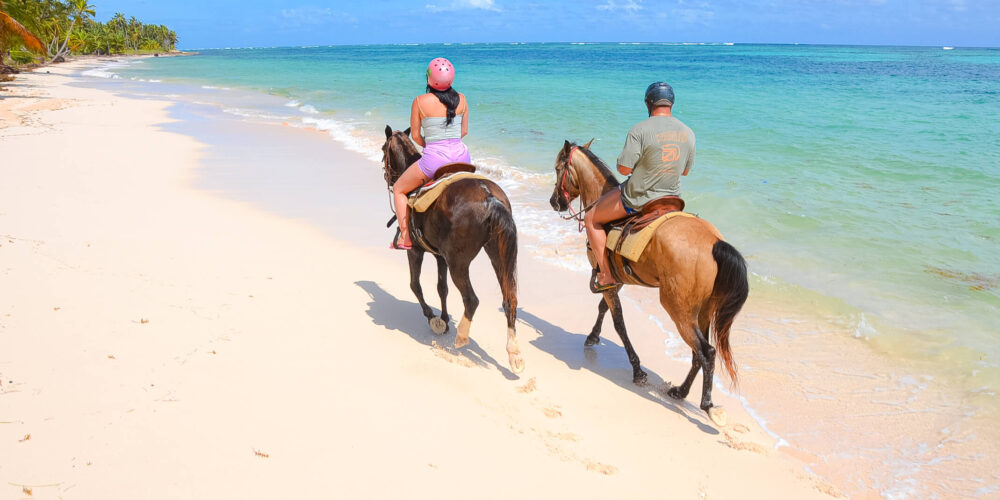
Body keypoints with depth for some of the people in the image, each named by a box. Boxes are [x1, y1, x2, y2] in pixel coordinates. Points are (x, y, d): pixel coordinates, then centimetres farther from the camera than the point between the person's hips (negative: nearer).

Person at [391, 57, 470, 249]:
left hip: (434, 158, -4)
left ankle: (405, 238, 14)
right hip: (462, 155, 4)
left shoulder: (420, 101, -7)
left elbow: (415, 135, 2)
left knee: (399, 189, 19)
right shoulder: (461, 99, 4)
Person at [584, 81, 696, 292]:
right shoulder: (688, 133, -2)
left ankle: (605, 275, 8)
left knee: (591, 219, 12)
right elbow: (685, 170, 9)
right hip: (671, 198, 6)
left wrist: (622, 162, 2)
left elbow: (624, 168, -20)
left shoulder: (640, 130, -21)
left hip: (638, 199, -6)